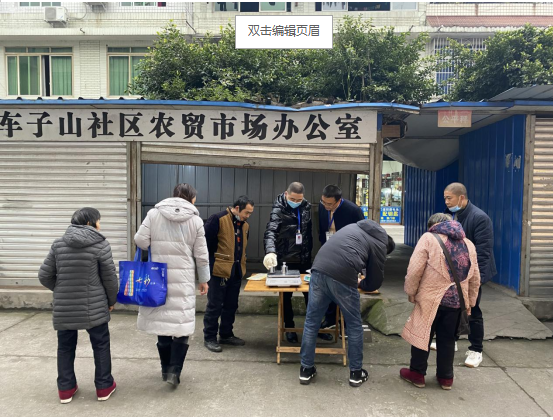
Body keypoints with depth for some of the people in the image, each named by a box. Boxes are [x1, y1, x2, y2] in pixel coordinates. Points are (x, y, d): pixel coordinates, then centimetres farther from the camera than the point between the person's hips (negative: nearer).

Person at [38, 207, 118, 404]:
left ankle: (65, 389, 29)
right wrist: (112, 300, 9)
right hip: (94, 307, -3)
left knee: (65, 347, 18)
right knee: (101, 345, 13)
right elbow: (110, 278, -8)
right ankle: (104, 386, 22)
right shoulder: (100, 244, -11)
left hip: (64, 307, 4)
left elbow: (44, 275, 4)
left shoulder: (58, 244, 1)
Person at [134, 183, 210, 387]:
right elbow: (201, 255, 1)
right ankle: (174, 371, 1)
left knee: (162, 319, 13)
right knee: (182, 323, 6)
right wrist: (204, 279, 12)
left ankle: (166, 369, 26)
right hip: (183, 279, -2)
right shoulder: (196, 220, -2)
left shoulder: (154, 213, 0)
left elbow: (140, 241, -4)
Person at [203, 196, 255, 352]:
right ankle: (209, 338, 15)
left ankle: (226, 335, 29)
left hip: (236, 272, 7)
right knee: (214, 306, 2)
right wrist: (210, 263, -8)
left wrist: (241, 264, 13)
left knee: (231, 306, 15)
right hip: (219, 271, -7)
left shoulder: (245, 225, 10)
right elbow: (205, 241, -13)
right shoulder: (218, 219, -13)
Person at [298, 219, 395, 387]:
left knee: (311, 322, 16)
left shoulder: (354, 227, 33)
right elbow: (375, 281, 18)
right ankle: (356, 373, 28)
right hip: (342, 277, -5)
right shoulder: (380, 244, 17)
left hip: (319, 269, 5)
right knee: (354, 325, 16)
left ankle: (306, 370, 26)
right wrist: (361, 284, 39)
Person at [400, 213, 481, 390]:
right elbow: (475, 278, 15)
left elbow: (415, 270, -10)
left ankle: (417, 374, 22)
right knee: (447, 339, 17)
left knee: (423, 335, 10)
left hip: (430, 299, -4)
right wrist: (470, 302, 24)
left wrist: (411, 293, 2)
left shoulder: (428, 238, -3)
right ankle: (446, 377, 28)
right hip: (456, 301, 5)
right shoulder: (468, 244, 12)